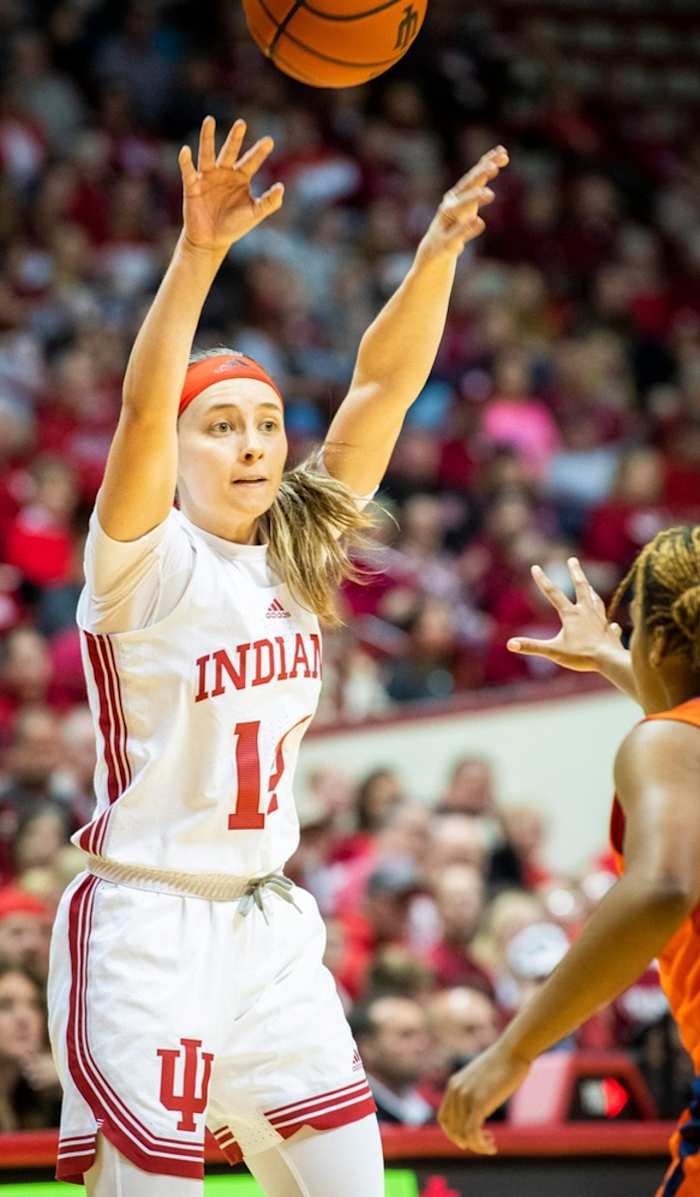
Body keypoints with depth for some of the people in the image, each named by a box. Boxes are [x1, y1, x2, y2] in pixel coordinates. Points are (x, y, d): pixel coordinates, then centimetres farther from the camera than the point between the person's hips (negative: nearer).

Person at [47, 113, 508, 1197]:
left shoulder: (300, 559, 7)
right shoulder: (149, 563, -8)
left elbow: (384, 383, 2)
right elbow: (142, 406, -26)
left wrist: (440, 247, -10)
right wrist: (199, 253, -38)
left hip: (271, 925, 6)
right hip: (147, 927, -6)